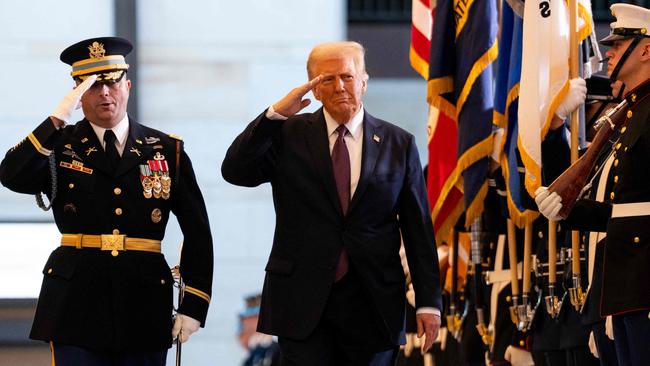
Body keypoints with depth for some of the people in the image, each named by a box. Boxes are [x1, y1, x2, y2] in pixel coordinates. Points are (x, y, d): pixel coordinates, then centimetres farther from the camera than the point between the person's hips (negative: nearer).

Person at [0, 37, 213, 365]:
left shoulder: (167, 151, 8)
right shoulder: (59, 146, 6)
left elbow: (198, 233, 8)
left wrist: (194, 306, 0)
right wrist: (59, 118, -21)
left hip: (145, 309, 1)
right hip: (77, 306, -1)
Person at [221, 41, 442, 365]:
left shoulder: (398, 144, 7)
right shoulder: (289, 135, 6)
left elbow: (418, 229, 5)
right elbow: (234, 171, -8)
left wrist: (428, 302, 0)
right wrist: (275, 113, -15)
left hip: (373, 302, 1)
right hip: (303, 302, -1)